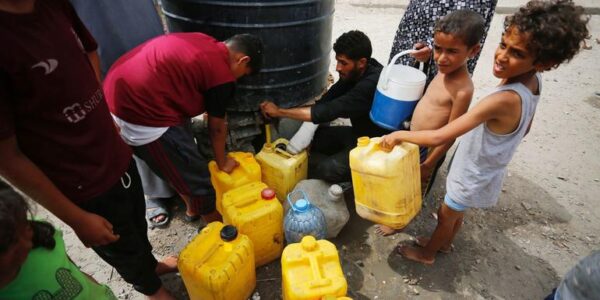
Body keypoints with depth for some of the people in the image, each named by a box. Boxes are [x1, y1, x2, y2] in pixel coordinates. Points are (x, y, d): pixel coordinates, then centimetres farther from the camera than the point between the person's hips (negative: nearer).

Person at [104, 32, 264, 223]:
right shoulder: (222, 75, -12)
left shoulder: (204, 43, 12)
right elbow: (216, 128, -1)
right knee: (195, 177, 7)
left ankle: (193, 209, 47)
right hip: (140, 114, -10)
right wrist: (222, 162, 15)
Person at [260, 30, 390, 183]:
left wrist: (279, 111, -27)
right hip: (358, 132, 7)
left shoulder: (372, 83, -32)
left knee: (329, 169, -24)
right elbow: (325, 102, -7)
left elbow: (329, 112, -34)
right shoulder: (354, 72, -6)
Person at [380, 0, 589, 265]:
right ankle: (444, 242, 54)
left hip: (473, 177, -7)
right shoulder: (533, 81, -12)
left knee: (445, 215, 17)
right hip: (486, 170, 7)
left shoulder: (503, 100, -39)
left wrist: (399, 135, -28)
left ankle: (427, 253, 43)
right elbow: (525, 128, 6)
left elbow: (438, 137, -41)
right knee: (456, 212, 29)